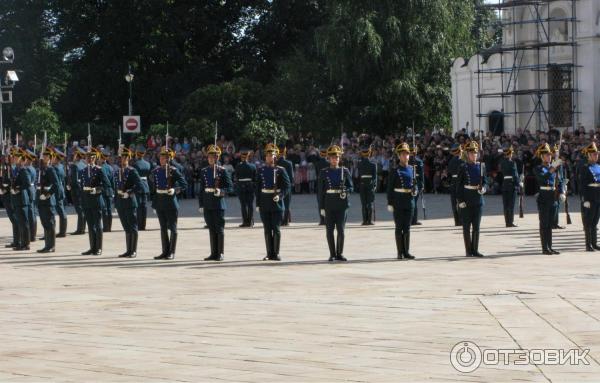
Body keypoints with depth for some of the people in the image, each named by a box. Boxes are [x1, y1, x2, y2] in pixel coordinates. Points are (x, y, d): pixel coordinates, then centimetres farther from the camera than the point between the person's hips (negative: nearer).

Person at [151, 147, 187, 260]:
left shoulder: (173, 171, -7)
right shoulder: (156, 171, 7)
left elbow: (184, 184, -9)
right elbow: (153, 186, 13)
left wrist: (174, 189, -26)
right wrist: (154, 203, 11)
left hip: (170, 201, -5)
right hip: (160, 202, 5)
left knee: (172, 228, 0)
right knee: (163, 227, 9)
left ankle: (172, 252, 4)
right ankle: (165, 251, 15)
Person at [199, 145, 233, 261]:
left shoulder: (222, 171, -1)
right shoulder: (204, 171, 11)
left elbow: (230, 186, -2)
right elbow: (201, 189, 12)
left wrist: (221, 191, -21)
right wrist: (201, 204, 8)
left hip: (219, 203, -4)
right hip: (208, 205, 4)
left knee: (219, 228, -3)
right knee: (211, 229, 7)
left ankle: (220, 253, 1)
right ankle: (214, 253, 11)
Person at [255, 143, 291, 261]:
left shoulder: (280, 170, 0)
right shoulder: (261, 170, 8)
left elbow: (288, 185, -1)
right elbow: (258, 188, 10)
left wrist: (280, 195, -17)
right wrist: (258, 204, 6)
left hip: (276, 202, -2)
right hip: (264, 204, 2)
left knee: (276, 229, -1)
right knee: (267, 229, 5)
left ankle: (276, 253, 4)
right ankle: (269, 254, 9)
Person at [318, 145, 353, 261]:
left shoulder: (345, 171, 7)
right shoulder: (324, 172, 5)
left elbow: (350, 187, 9)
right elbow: (320, 191, 4)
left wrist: (345, 192, -14)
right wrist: (322, 207, -1)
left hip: (342, 204, 0)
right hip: (329, 205, 0)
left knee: (341, 230, -2)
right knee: (330, 230, 1)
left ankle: (340, 253, 8)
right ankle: (332, 254, 8)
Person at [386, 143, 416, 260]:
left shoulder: (412, 169, 9)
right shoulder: (395, 171, -3)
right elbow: (390, 188, -4)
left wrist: (415, 191, -5)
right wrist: (390, 203, -9)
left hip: (409, 201, 4)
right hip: (398, 201, -4)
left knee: (407, 227, 6)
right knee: (399, 227, 0)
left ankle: (406, 252, 10)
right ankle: (400, 252, 4)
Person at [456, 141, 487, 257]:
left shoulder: (481, 166, 8)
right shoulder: (463, 167, -2)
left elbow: (484, 182, 12)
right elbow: (458, 185, -4)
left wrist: (483, 188, -11)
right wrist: (460, 200, -11)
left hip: (478, 200, 3)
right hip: (466, 201, -3)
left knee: (476, 226, 5)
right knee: (467, 227, 1)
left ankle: (475, 250, 10)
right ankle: (469, 251, 6)